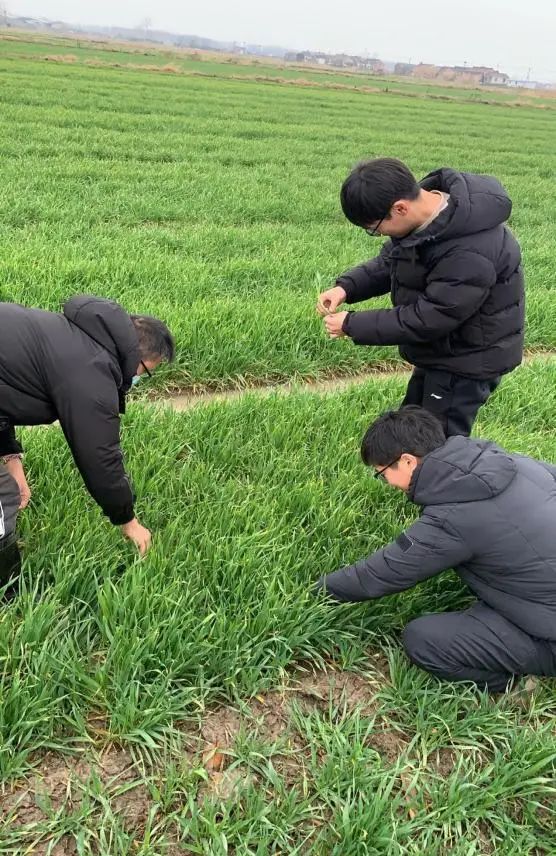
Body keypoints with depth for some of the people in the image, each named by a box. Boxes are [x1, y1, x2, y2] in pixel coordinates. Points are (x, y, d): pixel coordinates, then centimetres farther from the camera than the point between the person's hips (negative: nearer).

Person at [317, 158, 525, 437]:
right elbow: (389, 262, 6)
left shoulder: (471, 255, -36)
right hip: (440, 349, 9)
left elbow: (425, 320, -29)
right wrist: (347, 286, -12)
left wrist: (351, 325, -21)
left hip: (468, 359, -9)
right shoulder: (423, 204, -9)